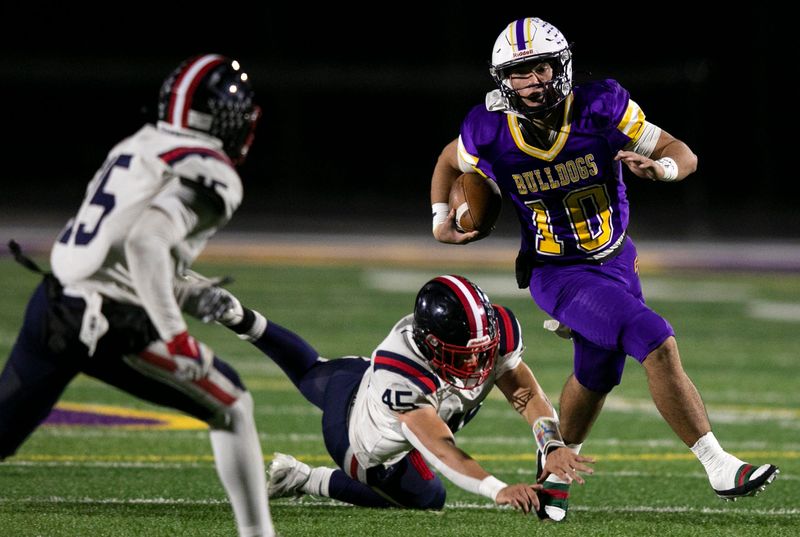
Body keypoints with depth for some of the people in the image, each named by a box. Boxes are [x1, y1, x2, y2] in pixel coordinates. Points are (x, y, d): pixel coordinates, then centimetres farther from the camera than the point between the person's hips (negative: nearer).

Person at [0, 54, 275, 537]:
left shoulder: (137, 148, 17)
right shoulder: (209, 177, -8)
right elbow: (144, 242, -24)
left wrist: (196, 294, 16)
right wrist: (175, 336, -20)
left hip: (53, 303, 7)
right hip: (108, 329, -7)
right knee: (233, 408, 9)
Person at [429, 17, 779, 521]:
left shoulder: (601, 109, -17)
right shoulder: (490, 133, -15)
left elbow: (684, 155, -13)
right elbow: (451, 161, 10)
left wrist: (658, 167, -34)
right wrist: (441, 221, 4)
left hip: (616, 262, 4)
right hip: (559, 275, -4)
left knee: (596, 376, 23)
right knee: (659, 345, -22)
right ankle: (720, 469, -19)